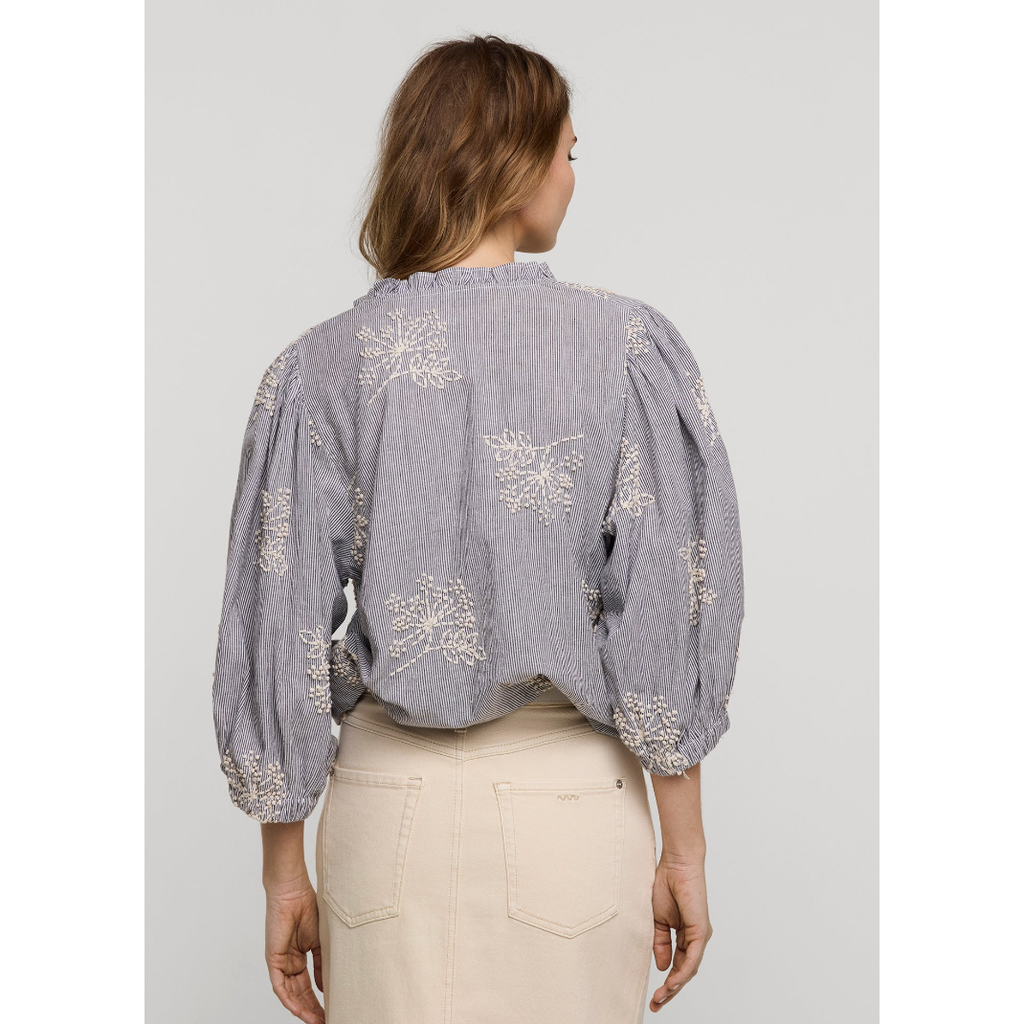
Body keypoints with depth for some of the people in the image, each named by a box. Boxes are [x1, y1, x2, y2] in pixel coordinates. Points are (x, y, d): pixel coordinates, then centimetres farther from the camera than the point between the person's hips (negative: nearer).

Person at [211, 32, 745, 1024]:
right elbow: (668, 617, -9)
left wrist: (285, 872, 7)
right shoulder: (627, 347, -9)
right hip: (572, 801, -1)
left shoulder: (319, 367, -4)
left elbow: (279, 635, -2)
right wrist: (684, 853, 1)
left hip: (389, 802, 2)